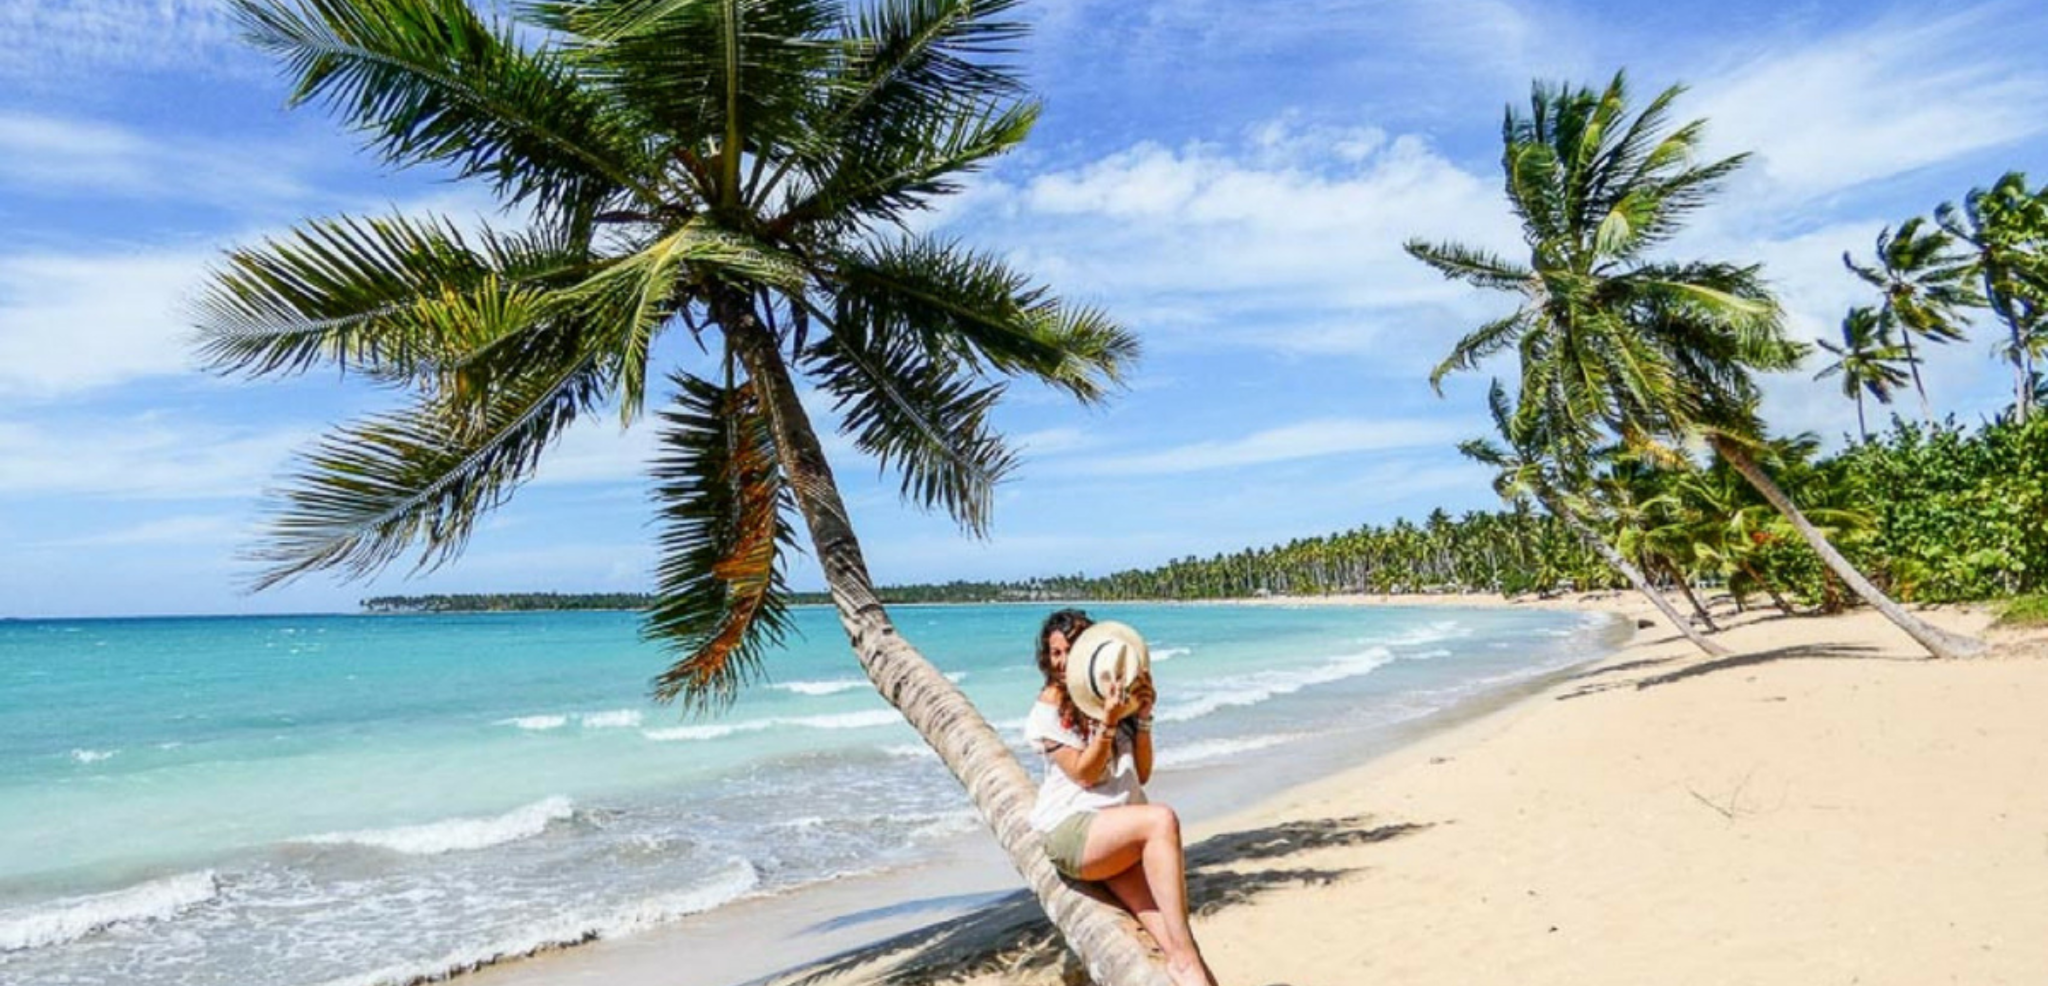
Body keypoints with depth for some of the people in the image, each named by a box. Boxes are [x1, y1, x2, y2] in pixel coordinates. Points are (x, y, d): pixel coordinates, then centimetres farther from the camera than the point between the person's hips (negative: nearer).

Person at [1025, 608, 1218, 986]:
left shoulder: (1117, 697, 13)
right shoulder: (1049, 707, 0)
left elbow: (1142, 774, 10)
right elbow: (1083, 774, -9)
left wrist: (1142, 716, -1)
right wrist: (1108, 722, -20)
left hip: (1119, 829, 5)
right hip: (1072, 830, -5)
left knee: (1154, 909, -20)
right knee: (1162, 820, -32)